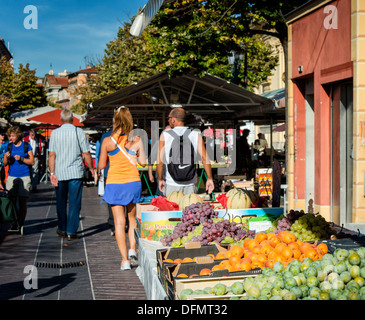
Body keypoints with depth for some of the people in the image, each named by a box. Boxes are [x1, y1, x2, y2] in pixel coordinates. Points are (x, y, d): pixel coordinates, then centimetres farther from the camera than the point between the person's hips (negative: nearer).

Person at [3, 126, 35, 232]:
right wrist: (7, 158, -10)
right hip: (12, 177, 3)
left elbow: (32, 162, 0)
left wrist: (21, 159, -14)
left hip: (24, 176, -2)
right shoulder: (8, 146, 8)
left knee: (22, 202, -3)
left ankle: (21, 224, 5)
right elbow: (5, 164, 11)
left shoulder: (26, 146, 1)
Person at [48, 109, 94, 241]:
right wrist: (91, 168, 11)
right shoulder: (79, 132, -2)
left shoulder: (55, 133, 1)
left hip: (60, 173, 2)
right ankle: (71, 232, 1)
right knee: (74, 203, 2)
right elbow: (86, 153, -2)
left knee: (61, 203, 15)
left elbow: (51, 154, -4)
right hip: (75, 173, -2)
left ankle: (62, 229, 25)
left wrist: (52, 173, -2)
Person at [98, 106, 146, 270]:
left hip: (114, 184, -1)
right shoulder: (136, 140, -5)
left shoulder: (107, 141, -8)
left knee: (119, 222, 4)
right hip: (133, 182, 2)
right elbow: (143, 162, 0)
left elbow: (101, 165, -2)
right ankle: (132, 249, 6)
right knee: (132, 218, 21)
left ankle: (125, 259, 3)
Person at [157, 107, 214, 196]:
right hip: (190, 184, 1)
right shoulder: (195, 135, 1)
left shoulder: (165, 136, -2)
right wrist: (209, 179, 5)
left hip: (171, 184, -1)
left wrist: (160, 179, 10)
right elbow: (205, 158, -3)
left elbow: (160, 161, -2)